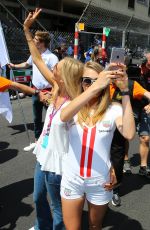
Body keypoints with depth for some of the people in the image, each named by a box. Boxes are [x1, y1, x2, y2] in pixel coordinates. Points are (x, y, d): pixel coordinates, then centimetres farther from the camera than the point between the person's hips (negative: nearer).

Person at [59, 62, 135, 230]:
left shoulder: (113, 110, -10)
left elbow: (129, 134, -29)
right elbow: (63, 117, -33)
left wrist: (125, 91, -30)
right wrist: (95, 87, -42)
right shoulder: (73, 107, -8)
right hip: (72, 179, 1)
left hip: (100, 182, 0)